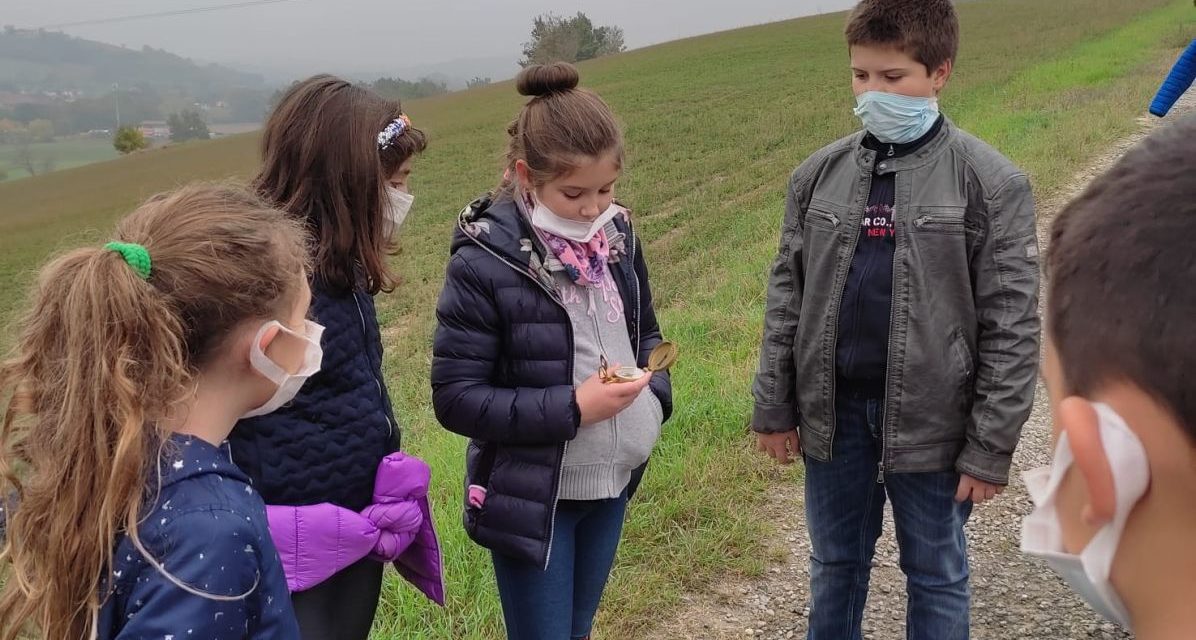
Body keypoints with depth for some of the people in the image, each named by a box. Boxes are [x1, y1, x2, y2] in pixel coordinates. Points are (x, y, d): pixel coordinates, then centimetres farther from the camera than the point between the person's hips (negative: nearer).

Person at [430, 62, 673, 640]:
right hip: (530, 496, -5)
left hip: (613, 481, 6)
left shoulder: (616, 234, -2)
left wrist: (654, 396, -8)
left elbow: (645, 333, 12)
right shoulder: (484, 264, -20)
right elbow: (456, 398, -19)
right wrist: (572, 408, -26)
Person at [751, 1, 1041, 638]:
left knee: (936, 576, 14)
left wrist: (991, 445, -10)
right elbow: (787, 296, 7)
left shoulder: (990, 183, -8)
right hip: (833, 410, 3)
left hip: (930, 418, -3)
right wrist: (772, 406, 6)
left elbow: (1012, 324, -8)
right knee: (835, 564, 19)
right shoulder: (819, 174, 2)